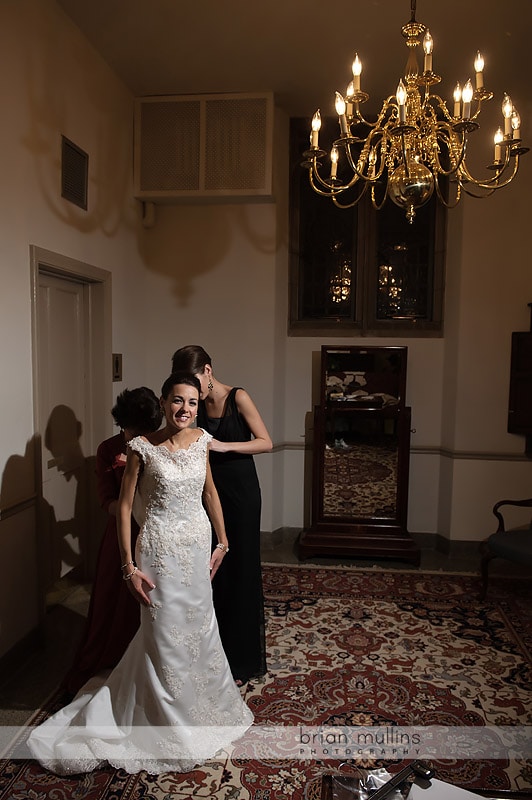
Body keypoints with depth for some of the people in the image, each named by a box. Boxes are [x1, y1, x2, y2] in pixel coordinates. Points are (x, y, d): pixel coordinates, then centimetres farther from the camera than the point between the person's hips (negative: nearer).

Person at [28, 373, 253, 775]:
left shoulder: (201, 440, -2)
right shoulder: (142, 448, -16)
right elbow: (125, 505, -11)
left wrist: (221, 541, 11)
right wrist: (129, 566, -12)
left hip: (198, 543, 6)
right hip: (161, 547, -5)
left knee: (199, 624, 20)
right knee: (165, 632, 7)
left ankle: (200, 703, 47)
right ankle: (171, 721, 31)